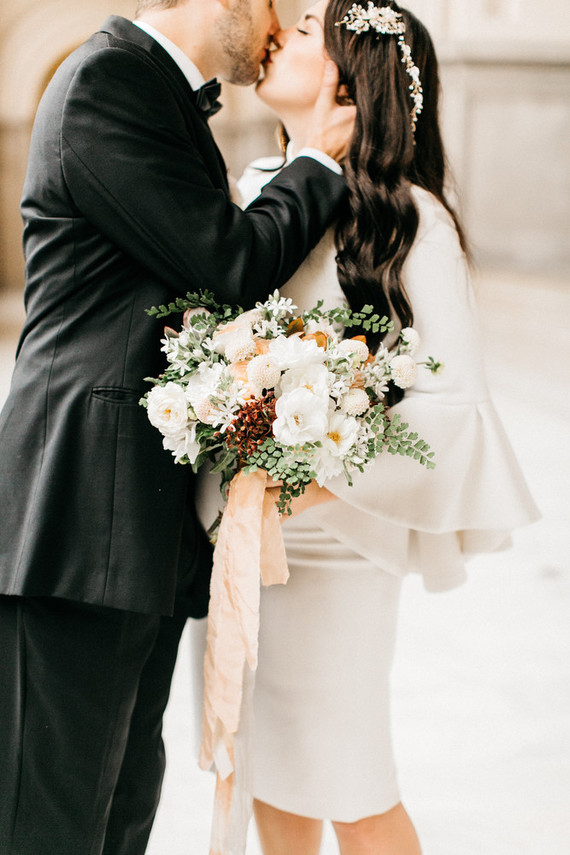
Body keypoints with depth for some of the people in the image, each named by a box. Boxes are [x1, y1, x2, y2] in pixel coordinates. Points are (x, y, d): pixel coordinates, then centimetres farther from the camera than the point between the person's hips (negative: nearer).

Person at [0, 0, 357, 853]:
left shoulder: (167, 94, 20)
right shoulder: (106, 84, -11)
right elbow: (234, 264, -15)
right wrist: (319, 162, 2)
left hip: (150, 516, 10)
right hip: (87, 509, -10)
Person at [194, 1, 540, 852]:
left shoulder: (410, 217, -13)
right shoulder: (260, 189, 6)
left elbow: (455, 404, -16)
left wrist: (320, 482, -25)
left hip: (329, 546, -5)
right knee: (267, 777, 16)